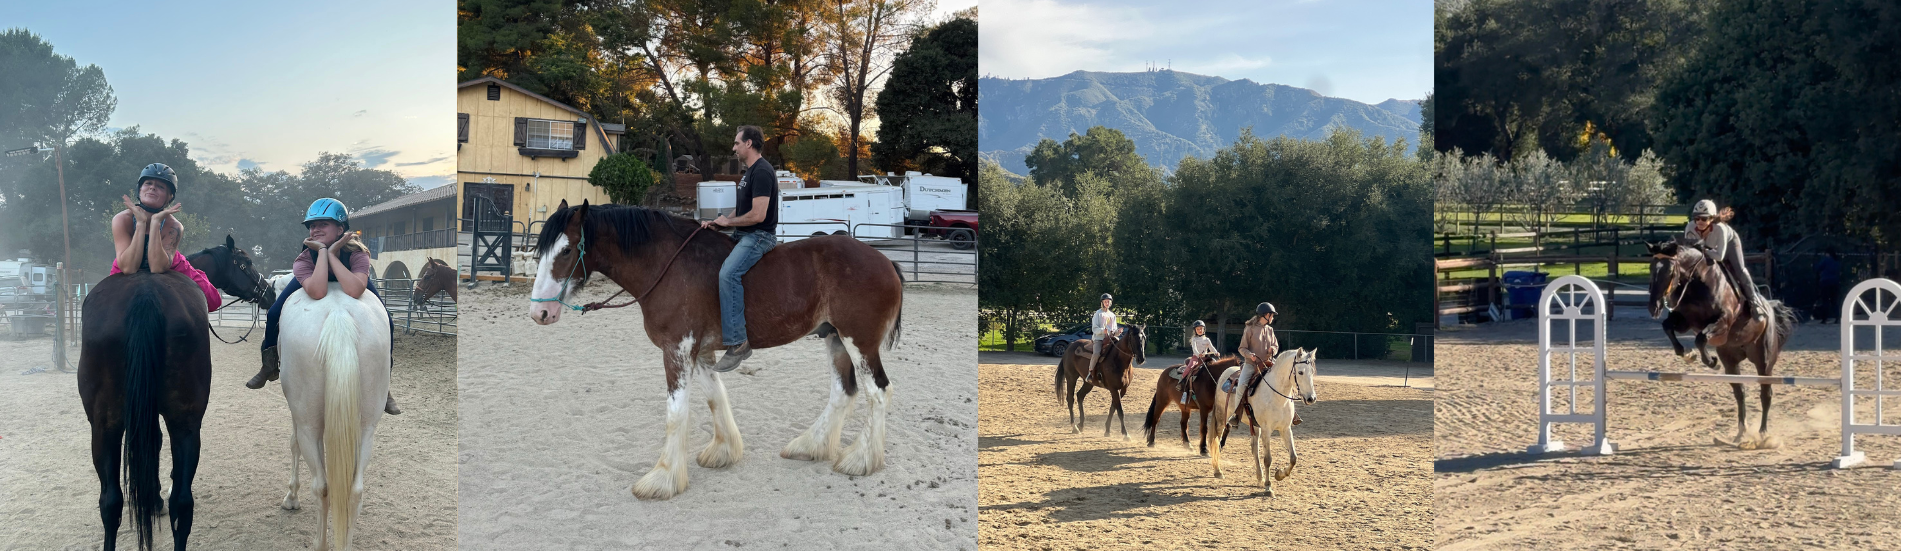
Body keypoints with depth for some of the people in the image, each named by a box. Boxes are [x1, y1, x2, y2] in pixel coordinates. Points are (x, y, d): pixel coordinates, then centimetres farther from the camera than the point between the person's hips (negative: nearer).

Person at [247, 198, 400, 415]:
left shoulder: (357, 255, -40)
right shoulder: (303, 261, -36)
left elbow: (353, 291, -60)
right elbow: (318, 292, -57)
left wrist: (332, 254, -53)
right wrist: (322, 251, -52)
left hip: (353, 281, -1)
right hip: (311, 281, 1)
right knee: (274, 315, -11)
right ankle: (269, 366, 17)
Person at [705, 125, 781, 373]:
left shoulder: (762, 172, -15)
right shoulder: (749, 172, 18)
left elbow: (757, 215, -23)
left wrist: (727, 222, -10)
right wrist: (717, 222, 9)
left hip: (759, 236, -12)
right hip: (743, 235, 12)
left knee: (728, 273, -32)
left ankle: (737, 343, -33)